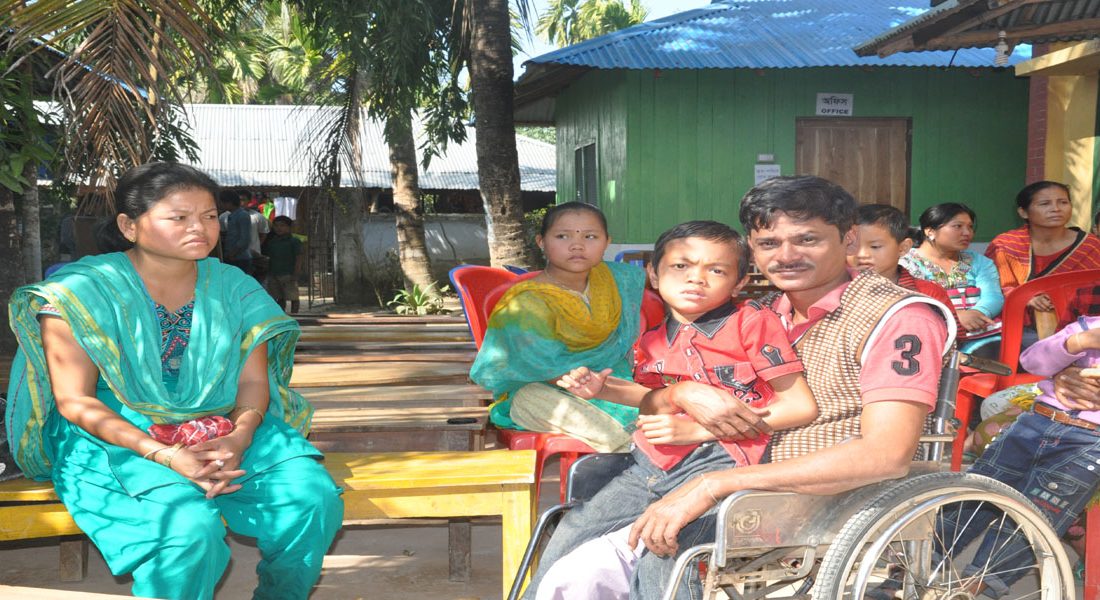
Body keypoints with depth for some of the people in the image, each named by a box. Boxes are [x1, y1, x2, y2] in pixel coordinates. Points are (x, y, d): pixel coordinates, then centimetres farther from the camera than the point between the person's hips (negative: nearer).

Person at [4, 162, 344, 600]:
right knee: (191, 525, -34)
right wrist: (162, 454, -23)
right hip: (116, 437, -4)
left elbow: (253, 381, 5)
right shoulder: (84, 290, -7)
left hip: (225, 430, 4)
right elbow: (76, 401, -10)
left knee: (315, 498, -19)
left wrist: (239, 437, -18)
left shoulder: (234, 288, 6)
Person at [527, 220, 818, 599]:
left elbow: (802, 407, -10)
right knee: (567, 539, 2)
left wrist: (697, 429, -14)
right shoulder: (654, 340, 12)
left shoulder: (753, 323, -5)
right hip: (650, 465, 6)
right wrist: (602, 389, 11)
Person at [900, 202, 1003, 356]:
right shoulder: (906, 264, 7)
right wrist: (954, 315, -23)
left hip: (981, 337, 4)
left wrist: (978, 313, -20)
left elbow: (993, 296, 5)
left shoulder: (979, 262, 21)